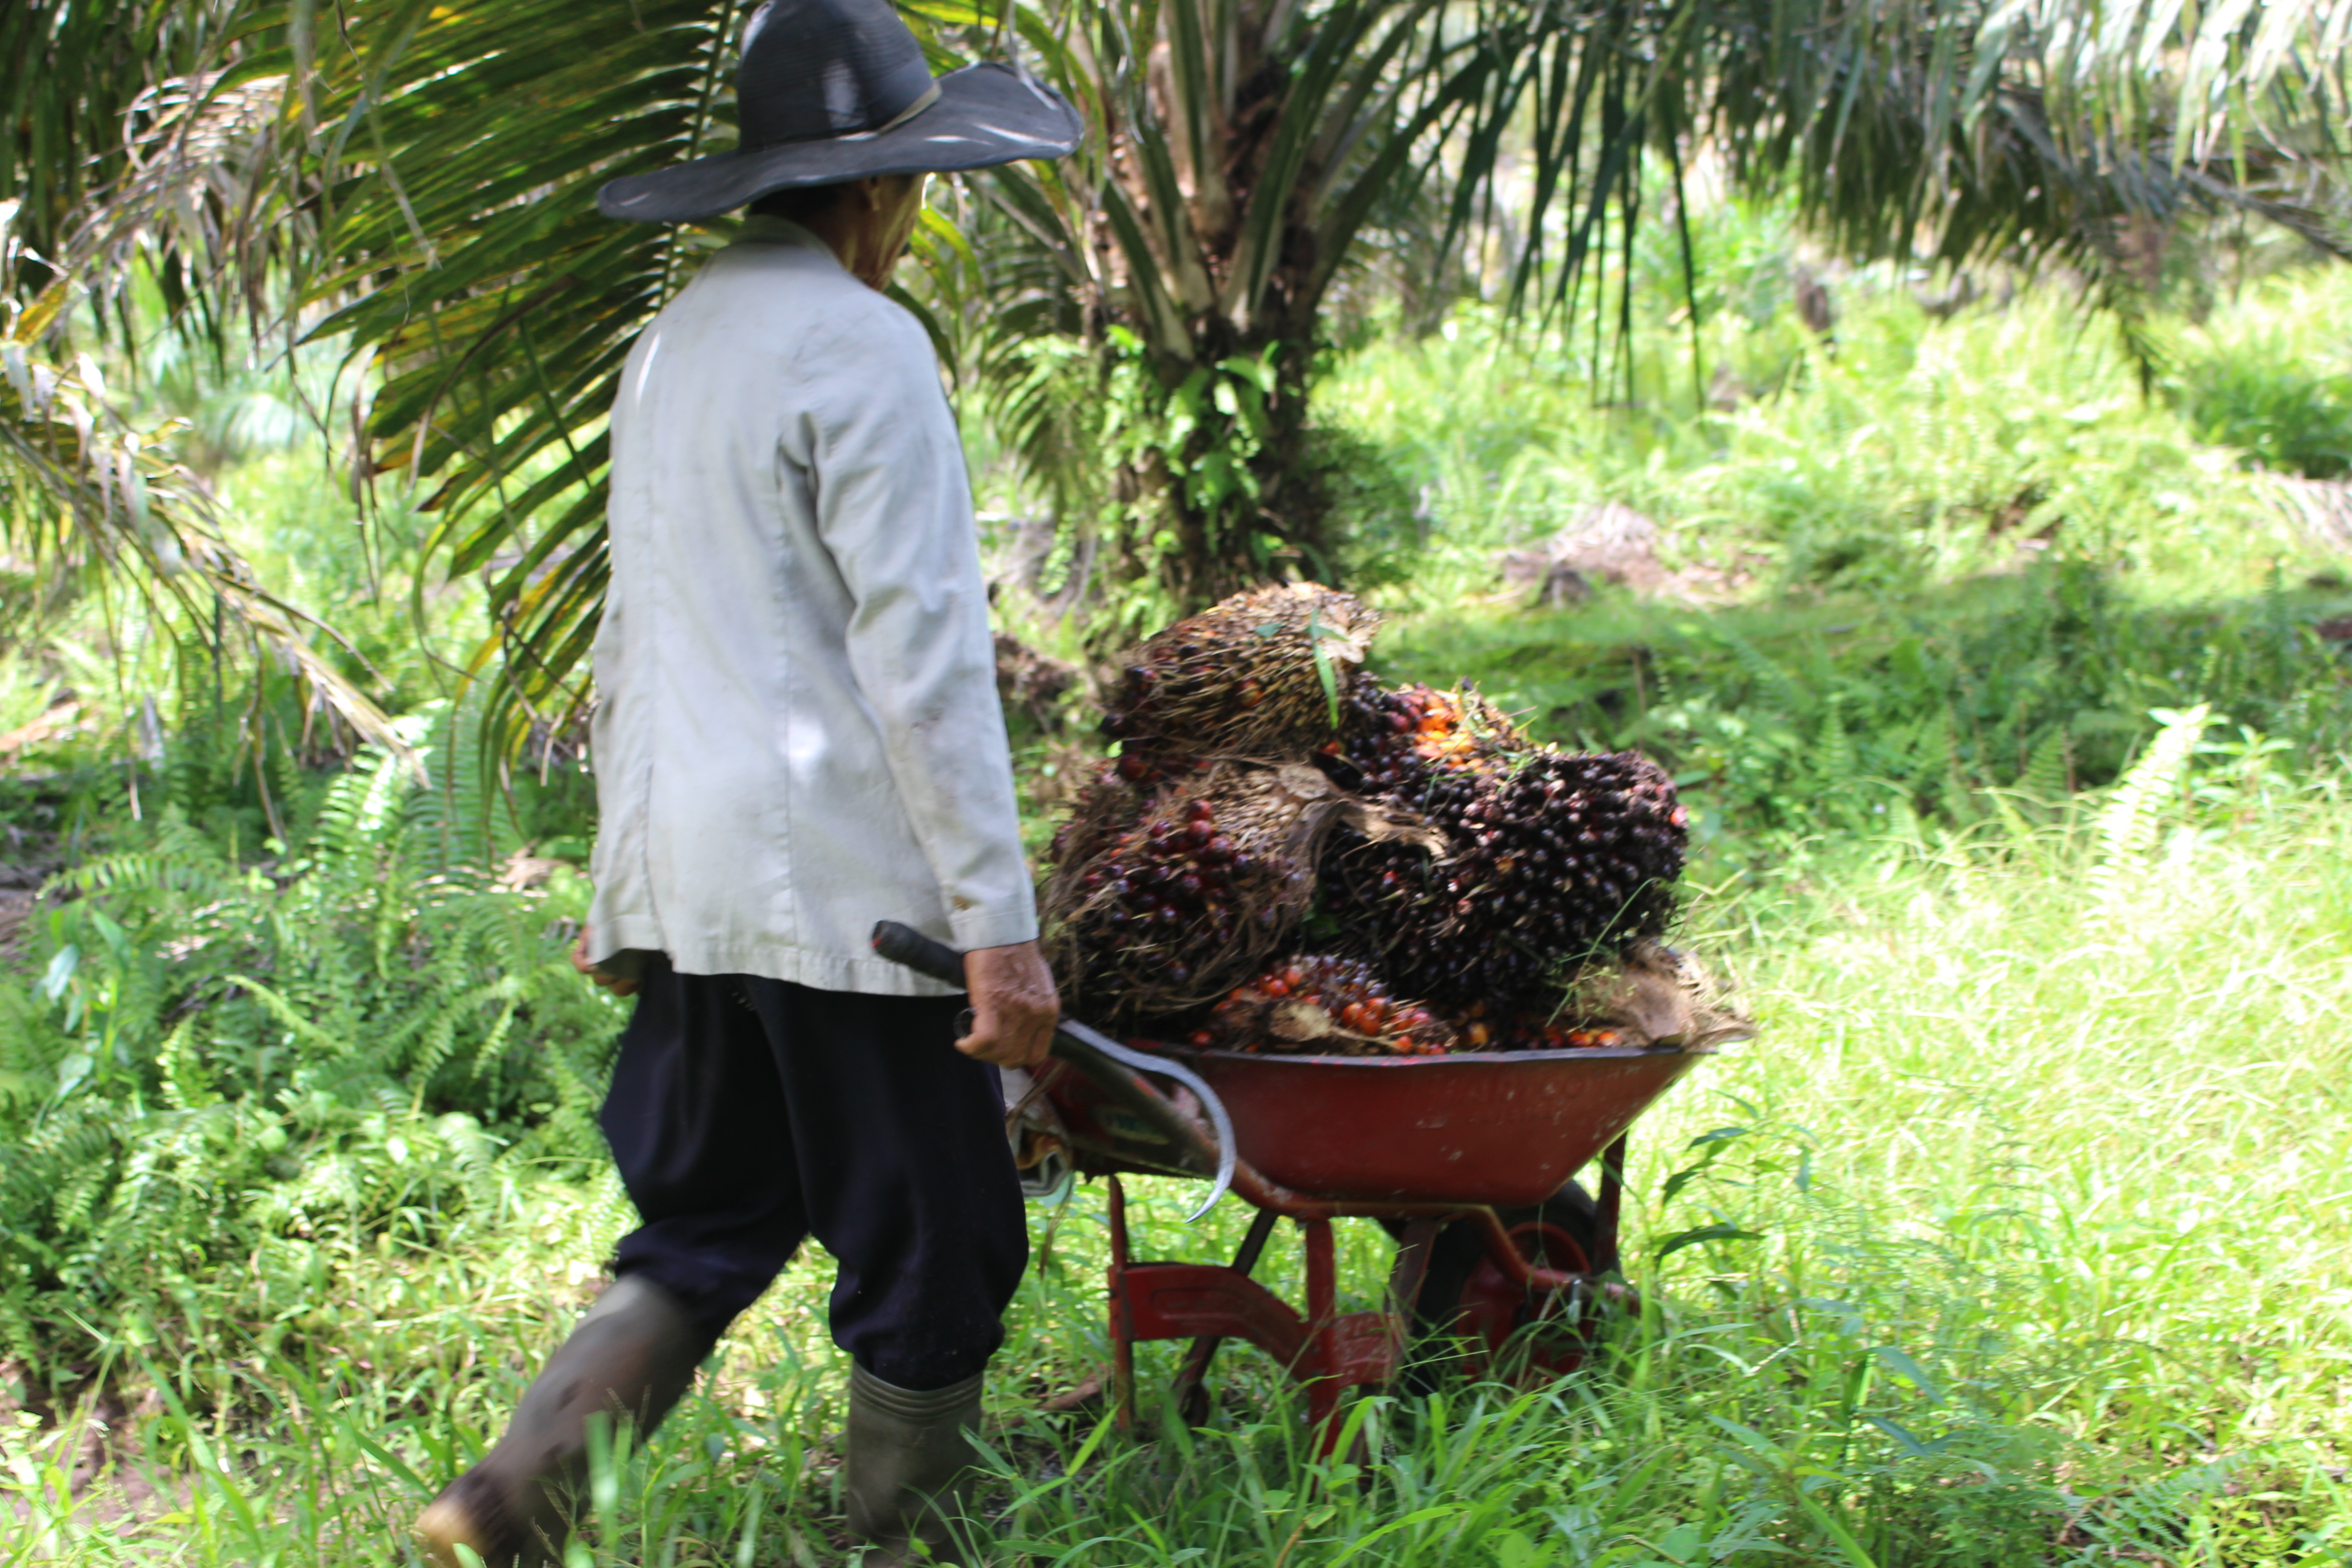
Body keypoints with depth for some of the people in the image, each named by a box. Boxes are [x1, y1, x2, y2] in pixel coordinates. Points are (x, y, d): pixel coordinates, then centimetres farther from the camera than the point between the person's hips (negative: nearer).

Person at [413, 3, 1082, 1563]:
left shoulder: (674, 341, 15)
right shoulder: (859, 348, -13)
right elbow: (923, 658, -17)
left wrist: (626, 870, 27)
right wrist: (1000, 922, -16)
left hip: (683, 871, 9)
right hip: (843, 879, -8)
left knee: (709, 1227, 16)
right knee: (933, 1254, 4)